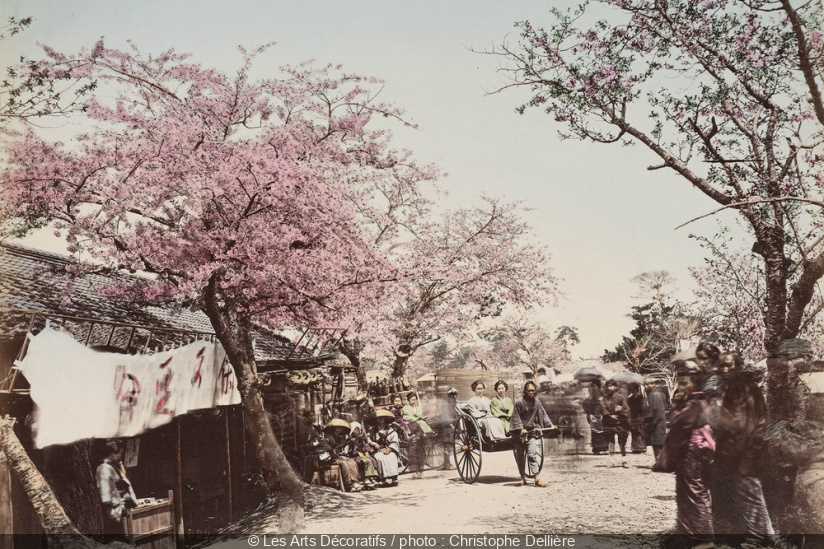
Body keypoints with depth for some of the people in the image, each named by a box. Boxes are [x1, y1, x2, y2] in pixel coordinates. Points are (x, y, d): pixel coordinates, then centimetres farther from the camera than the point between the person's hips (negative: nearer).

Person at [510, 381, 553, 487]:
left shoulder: (537, 403, 2)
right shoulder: (519, 402, -9)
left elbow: (543, 415, 9)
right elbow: (516, 417, -9)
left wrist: (550, 425, 0)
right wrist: (521, 429, -17)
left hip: (532, 431, 2)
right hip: (519, 432, -2)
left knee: (532, 454, -11)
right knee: (520, 456, 5)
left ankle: (536, 478, -13)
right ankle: (523, 478, 15)